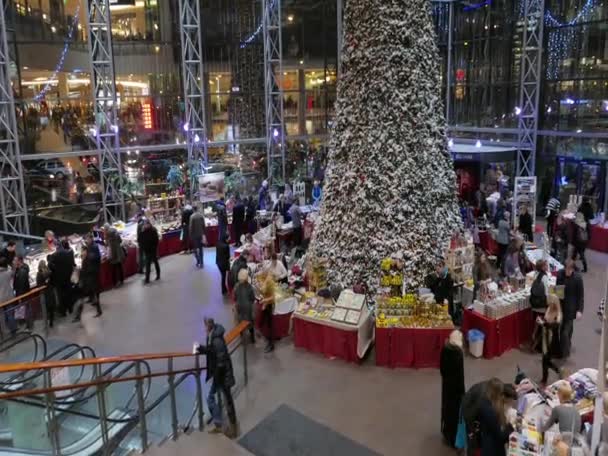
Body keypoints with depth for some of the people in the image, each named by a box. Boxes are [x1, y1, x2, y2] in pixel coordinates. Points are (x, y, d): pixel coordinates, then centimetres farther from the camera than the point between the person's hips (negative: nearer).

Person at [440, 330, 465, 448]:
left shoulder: (445, 348, -5)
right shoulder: (457, 351, -26)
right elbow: (460, 371, -21)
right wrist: (462, 389, -14)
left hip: (446, 381, 7)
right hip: (455, 383, -7)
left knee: (447, 405, 21)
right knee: (455, 407, 6)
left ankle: (446, 432, 38)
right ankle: (453, 437, 17)